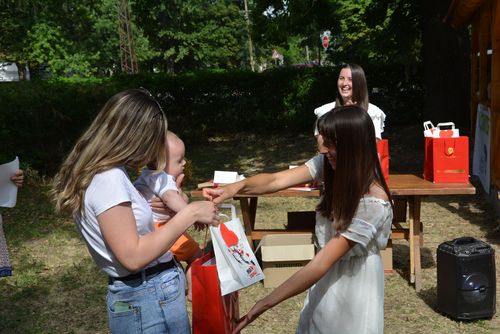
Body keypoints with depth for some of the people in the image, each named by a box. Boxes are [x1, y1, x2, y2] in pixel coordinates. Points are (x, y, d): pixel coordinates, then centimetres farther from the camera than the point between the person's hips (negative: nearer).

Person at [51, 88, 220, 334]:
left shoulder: (98, 173, 7)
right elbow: (133, 256, -24)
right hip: (150, 300, -9)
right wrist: (189, 214, -20)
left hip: (150, 294, 9)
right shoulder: (109, 179, -21)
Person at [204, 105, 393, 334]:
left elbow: (320, 264, -32)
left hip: (352, 280, -6)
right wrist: (236, 187, -40)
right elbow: (276, 180, -19)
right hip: (329, 272, 6)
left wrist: (264, 304, -31)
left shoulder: (373, 204, -32)